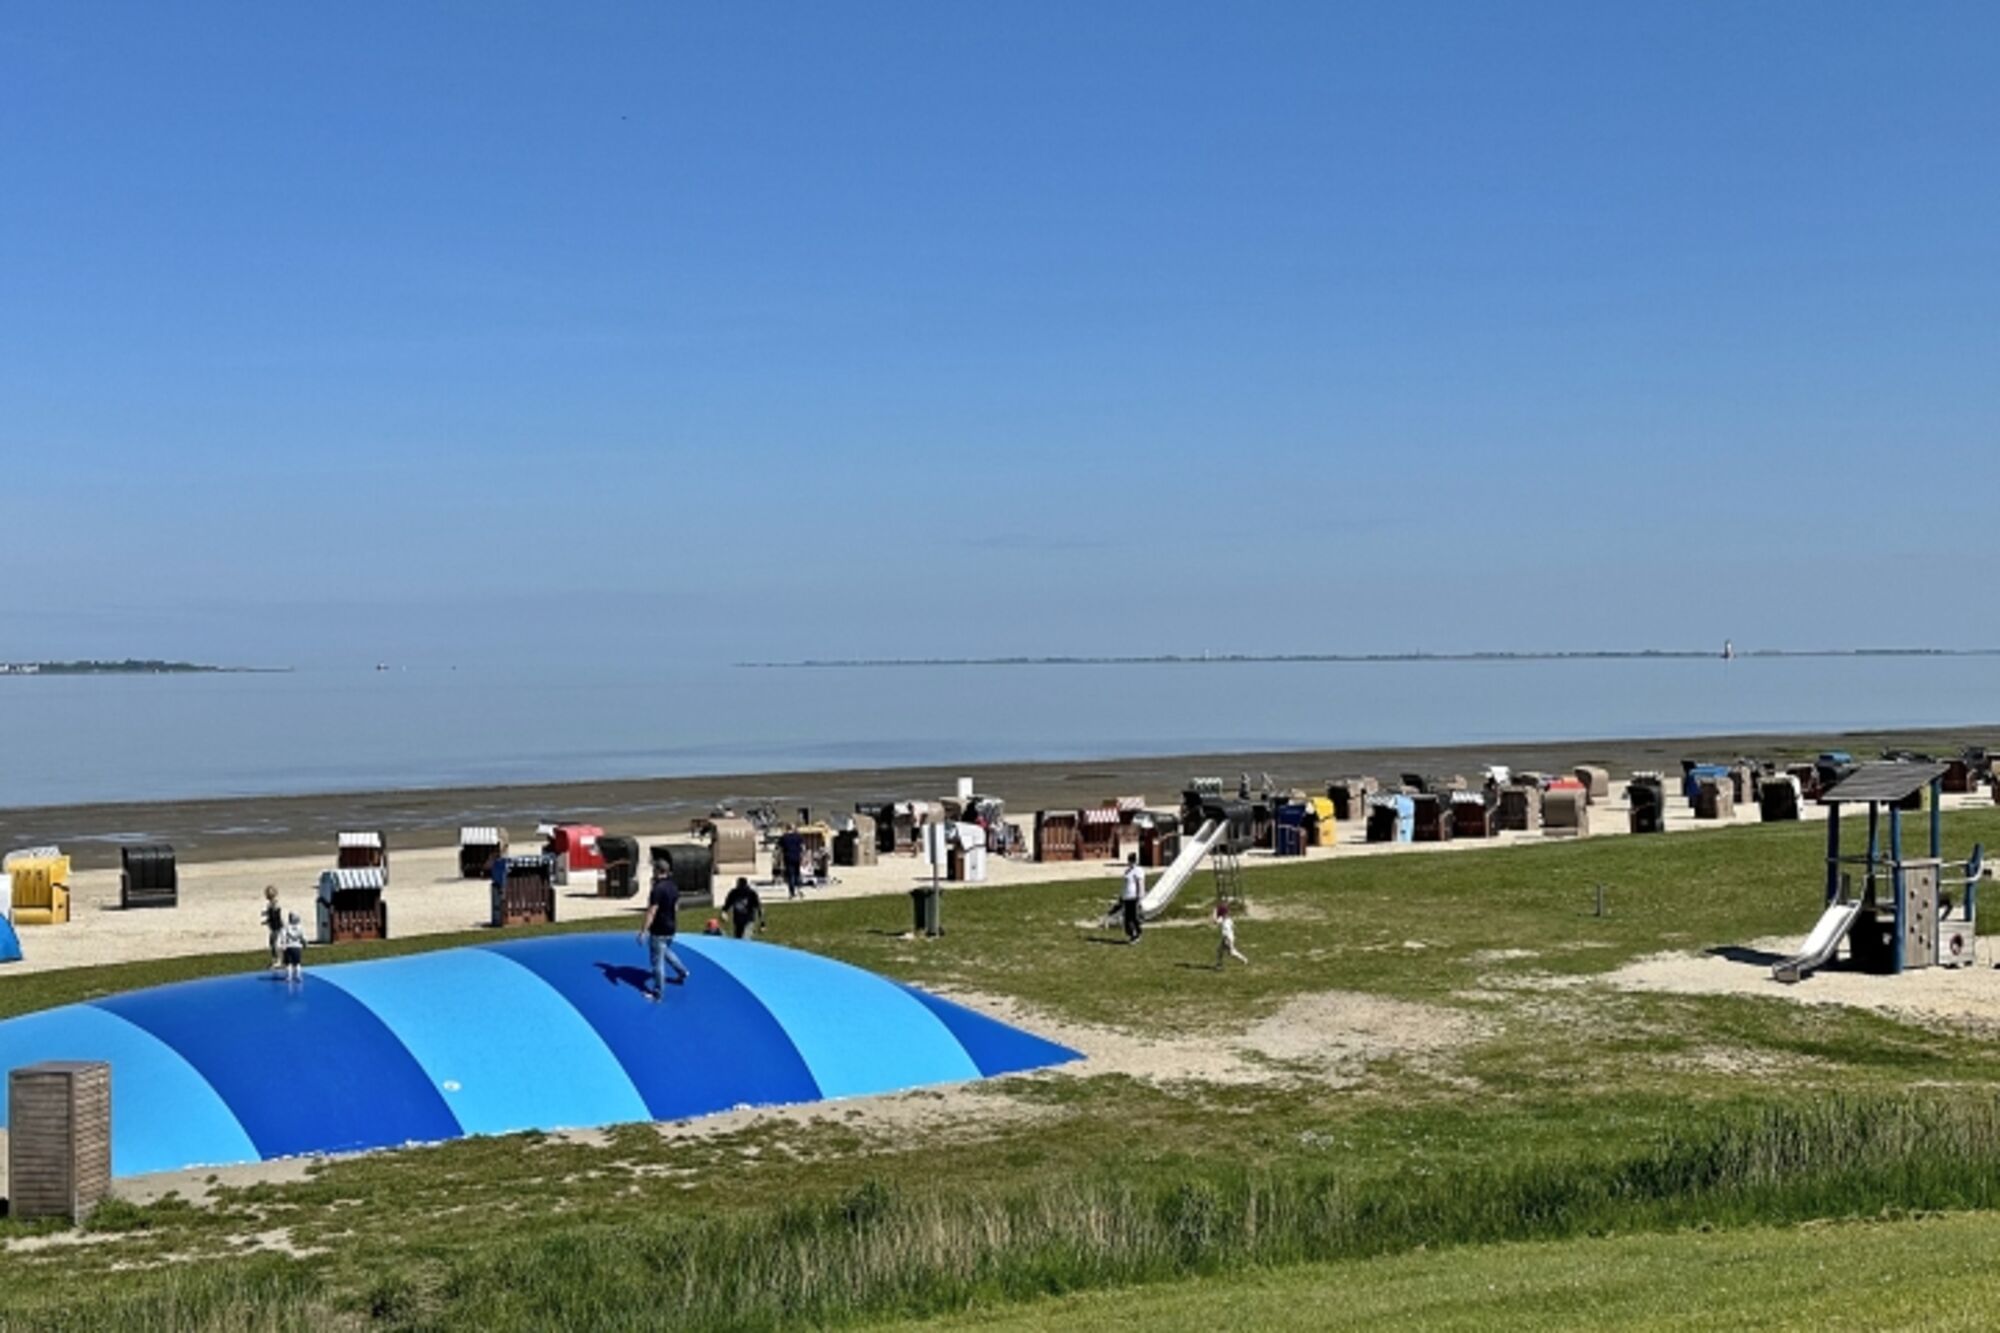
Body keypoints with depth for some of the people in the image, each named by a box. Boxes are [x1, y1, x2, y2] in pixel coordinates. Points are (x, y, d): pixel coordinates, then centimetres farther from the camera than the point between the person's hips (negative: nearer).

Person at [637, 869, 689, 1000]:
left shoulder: (658, 889, -23)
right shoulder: (674, 887, 3)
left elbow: (652, 913, -24)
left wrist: (643, 931, -21)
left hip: (659, 931, -8)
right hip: (670, 928, 8)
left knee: (658, 961, 2)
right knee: (665, 951, 33)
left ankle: (658, 992, 10)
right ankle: (682, 971, 37)